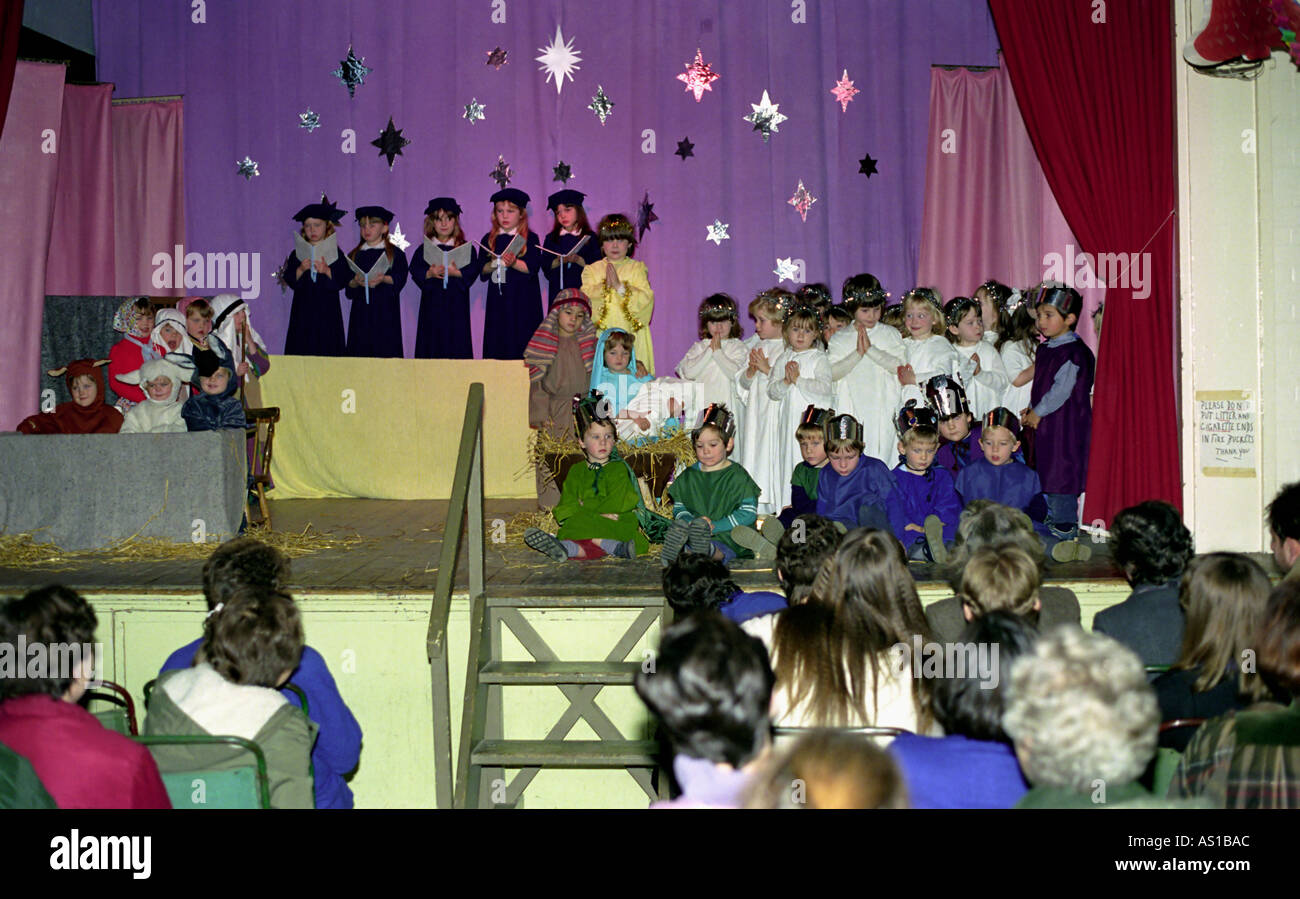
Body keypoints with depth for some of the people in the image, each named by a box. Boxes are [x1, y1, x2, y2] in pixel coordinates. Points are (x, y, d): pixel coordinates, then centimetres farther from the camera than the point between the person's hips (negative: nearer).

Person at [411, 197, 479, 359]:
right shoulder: (424, 249, 9)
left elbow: (472, 271, -5)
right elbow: (415, 271, 1)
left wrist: (456, 273, -21)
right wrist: (429, 273, -17)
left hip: (456, 303, -1)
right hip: (432, 303, 1)